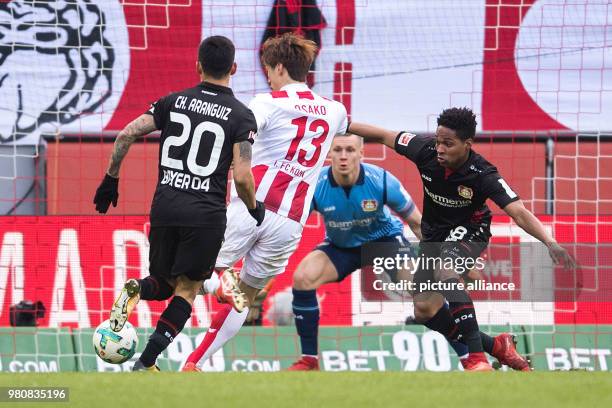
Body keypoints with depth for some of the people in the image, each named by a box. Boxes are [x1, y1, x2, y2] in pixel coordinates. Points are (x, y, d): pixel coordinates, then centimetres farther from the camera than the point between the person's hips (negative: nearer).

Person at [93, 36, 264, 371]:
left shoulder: (174, 101, 8)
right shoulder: (241, 116, -1)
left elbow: (126, 135, 2)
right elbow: (242, 177, -9)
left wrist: (111, 179, 13)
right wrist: (255, 209, 9)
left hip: (165, 206, 3)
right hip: (207, 213, -3)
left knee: (164, 284, 21)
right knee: (187, 290, 8)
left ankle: (136, 291, -14)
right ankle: (145, 363, -6)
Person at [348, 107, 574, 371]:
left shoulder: (482, 175, -31)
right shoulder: (426, 150, -21)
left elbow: (519, 213, -38)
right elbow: (383, 136, -5)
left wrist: (550, 242, -53)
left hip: (469, 229, -6)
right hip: (433, 232, 6)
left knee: (444, 270, -38)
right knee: (424, 309, -2)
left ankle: (476, 358, -38)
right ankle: (494, 346, 14)